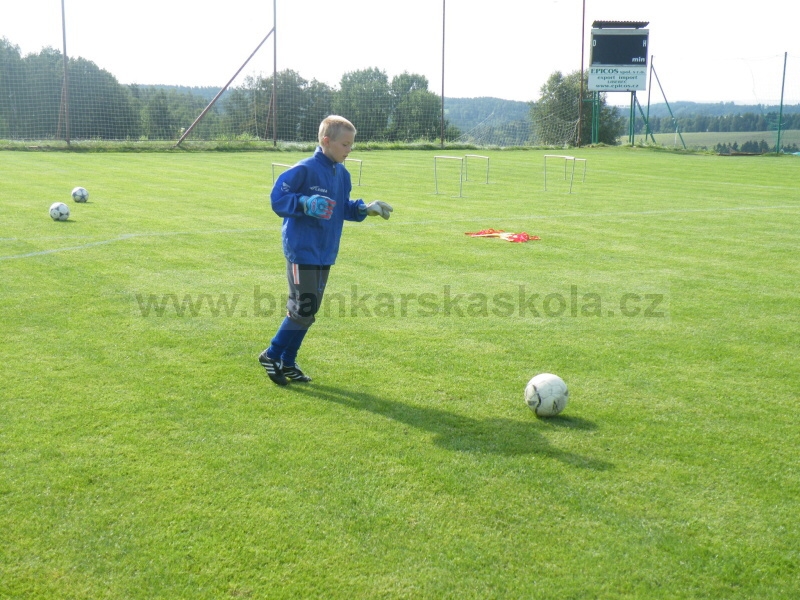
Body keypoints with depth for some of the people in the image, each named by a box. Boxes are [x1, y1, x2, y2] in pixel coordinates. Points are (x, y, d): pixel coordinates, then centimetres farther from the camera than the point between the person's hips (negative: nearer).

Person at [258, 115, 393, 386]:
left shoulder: (342, 174, 9)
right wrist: (305, 204, -29)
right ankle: (272, 355, 13)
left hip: (325, 253, 8)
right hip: (302, 250, -8)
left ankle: (287, 362, 25)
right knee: (303, 309, -6)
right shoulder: (304, 169, -15)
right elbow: (277, 198, -15)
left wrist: (364, 209, 4)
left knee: (308, 311, 13)